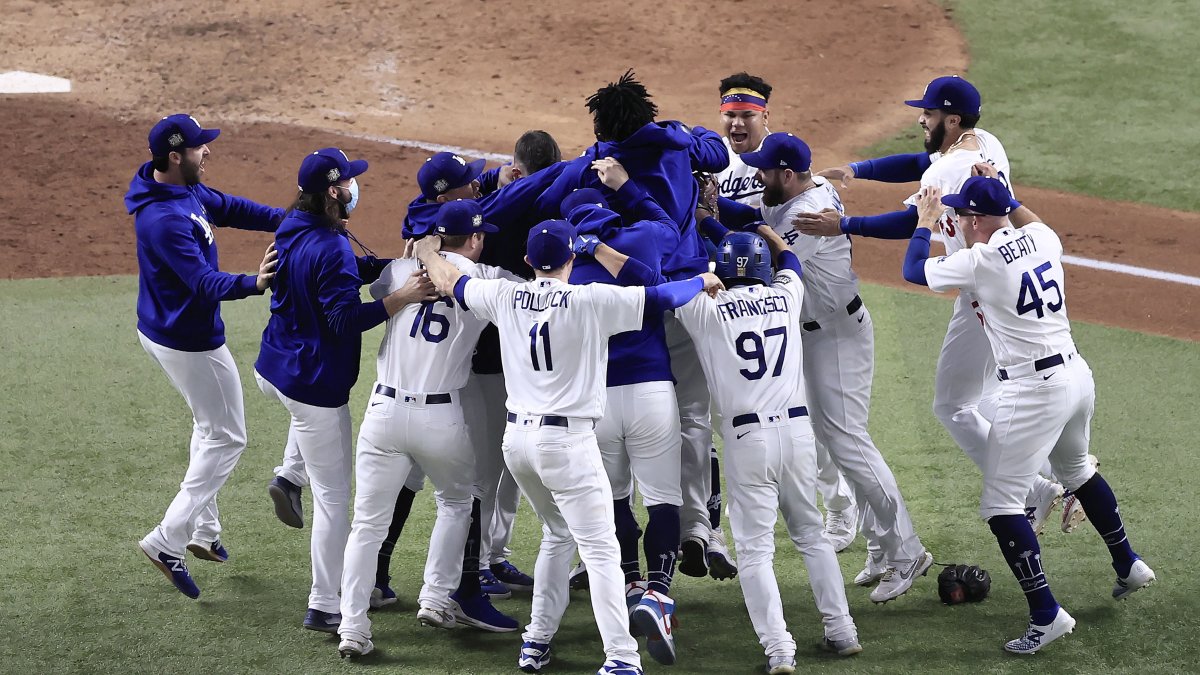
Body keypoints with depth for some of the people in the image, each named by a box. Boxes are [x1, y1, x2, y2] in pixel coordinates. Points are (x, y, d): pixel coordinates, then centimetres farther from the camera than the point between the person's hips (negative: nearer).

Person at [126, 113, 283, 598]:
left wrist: (288, 220, -1)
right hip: (189, 343, -10)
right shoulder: (165, 219, -33)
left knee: (210, 426, 25)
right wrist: (252, 283, -51)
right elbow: (205, 283, -37)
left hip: (162, 330, 10)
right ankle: (168, 540, 0)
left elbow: (229, 209, 10)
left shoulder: (184, 188, -2)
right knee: (226, 439, 3)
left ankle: (203, 532, 35)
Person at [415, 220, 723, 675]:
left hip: (517, 437, 6)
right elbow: (660, 298, -8)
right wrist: (703, 281, 12)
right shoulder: (591, 301, -11)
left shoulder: (505, 296, 4)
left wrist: (426, 250, 40)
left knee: (558, 534, 25)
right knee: (600, 549, -5)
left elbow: (448, 281, 19)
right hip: (567, 440, -6)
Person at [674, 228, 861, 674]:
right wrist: (757, 224, 45)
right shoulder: (785, 297, 9)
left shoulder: (704, 309, -2)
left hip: (746, 438, -3)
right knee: (811, 534, 18)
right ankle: (841, 631, 18)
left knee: (756, 548, -1)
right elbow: (788, 257, 30)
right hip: (797, 428, 3)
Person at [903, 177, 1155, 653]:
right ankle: (1128, 564, 45)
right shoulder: (1042, 238, 3)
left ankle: (1046, 614, -9)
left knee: (1000, 504, -4)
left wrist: (926, 222, 15)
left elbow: (912, 270, 0)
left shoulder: (978, 262, -16)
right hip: (1077, 374, 8)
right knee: (1076, 471, 33)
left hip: (1032, 390, -8)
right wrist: (1000, 193, 35)